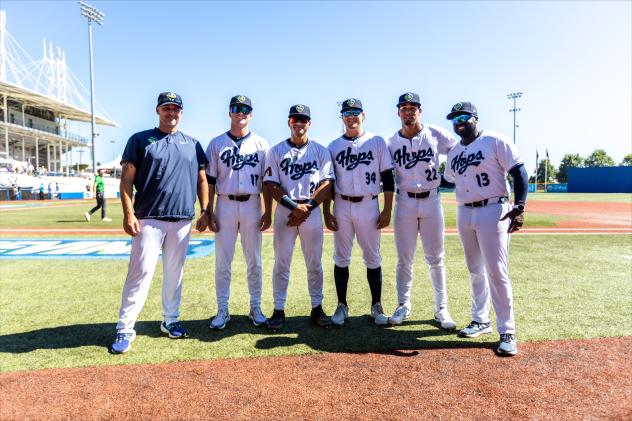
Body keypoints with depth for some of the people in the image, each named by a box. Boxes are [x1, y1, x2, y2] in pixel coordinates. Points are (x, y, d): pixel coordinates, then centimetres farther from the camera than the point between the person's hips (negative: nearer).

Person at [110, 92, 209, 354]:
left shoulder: (192, 144, 14)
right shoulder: (140, 140, 5)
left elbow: (202, 180, 14)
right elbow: (127, 178, 0)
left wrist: (205, 212, 5)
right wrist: (128, 214, -10)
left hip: (182, 220, 3)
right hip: (149, 219, -3)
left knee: (175, 273, 11)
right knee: (140, 272, -6)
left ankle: (170, 321, 24)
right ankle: (124, 329, 3)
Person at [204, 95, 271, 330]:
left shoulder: (261, 144, 6)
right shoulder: (217, 143, 7)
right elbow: (210, 180, 5)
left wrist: (268, 212, -2)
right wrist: (209, 211, -2)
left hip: (252, 205, 0)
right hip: (225, 205, 0)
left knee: (254, 261, 6)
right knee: (222, 261, 4)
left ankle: (255, 308, 18)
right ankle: (223, 310, 15)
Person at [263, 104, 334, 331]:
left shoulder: (320, 151, 8)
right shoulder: (276, 151, 6)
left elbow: (326, 184, 0)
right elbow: (271, 185, -2)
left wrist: (306, 208, -12)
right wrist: (295, 206, -13)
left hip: (312, 211, 1)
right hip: (284, 211, 0)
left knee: (314, 263, 6)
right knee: (281, 263, 2)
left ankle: (317, 308, 18)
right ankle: (279, 310, 12)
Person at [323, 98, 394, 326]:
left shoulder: (377, 142, 4)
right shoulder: (334, 146, 8)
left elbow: (388, 178, 2)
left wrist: (387, 210, -5)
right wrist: (326, 212, 1)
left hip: (368, 206, -1)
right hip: (342, 206, 2)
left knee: (373, 258, 5)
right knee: (341, 258, 6)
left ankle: (376, 306, 18)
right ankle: (342, 306, 18)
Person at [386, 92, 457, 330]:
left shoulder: (436, 134, -1)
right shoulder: (391, 142, 3)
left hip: (431, 201, -1)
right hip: (404, 202, 1)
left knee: (435, 259, 6)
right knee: (404, 259, 7)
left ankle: (441, 309, 15)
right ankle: (403, 306, 20)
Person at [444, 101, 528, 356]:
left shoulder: (496, 141, -6)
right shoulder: (454, 153, 12)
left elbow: (519, 173, -11)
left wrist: (519, 207, -19)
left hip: (493, 211, -6)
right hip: (464, 214, 6)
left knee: (497, 272, -7)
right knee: (475, 271, 14)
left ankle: (507, 332, 3)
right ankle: (481, 320, 28)